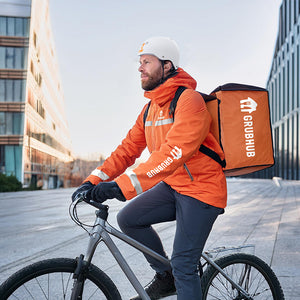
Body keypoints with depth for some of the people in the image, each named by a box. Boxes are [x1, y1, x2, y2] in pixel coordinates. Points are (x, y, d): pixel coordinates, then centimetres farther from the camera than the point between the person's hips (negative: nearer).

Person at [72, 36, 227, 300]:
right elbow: (129, 148, 7)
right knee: (128, 218, 0)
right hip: (172, 186, 8)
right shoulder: (150, 109, 9)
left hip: (201, 189, -8)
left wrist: (122, 185, -40)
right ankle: (165, 278, 17)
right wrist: (94, 181, -7)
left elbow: (174, 152, -33)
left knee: (183, 266, -8)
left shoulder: (189, 101, -20)